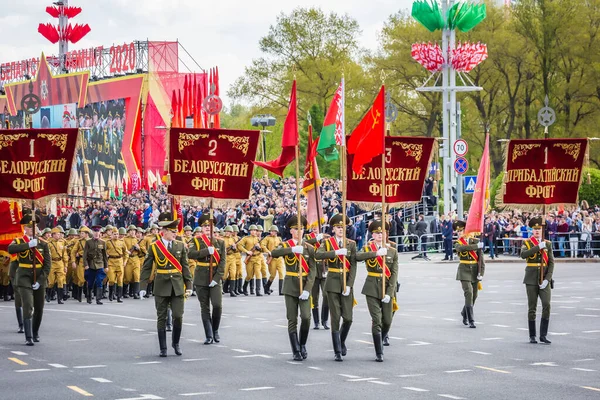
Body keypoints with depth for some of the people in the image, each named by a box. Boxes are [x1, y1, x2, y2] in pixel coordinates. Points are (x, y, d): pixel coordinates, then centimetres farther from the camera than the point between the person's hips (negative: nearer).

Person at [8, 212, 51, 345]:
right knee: (28, 307, -14)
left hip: (39, 279, 3)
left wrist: (40, 280, -10)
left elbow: (48, 264, -1)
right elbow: (10, 249, -24)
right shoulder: (18, 241, 0)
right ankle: (28, 338, -13)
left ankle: (35, 333, 31)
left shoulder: (43, 243, 4)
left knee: (39, 308, 10)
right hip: (24, 278, -3)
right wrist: (28, 245, -28)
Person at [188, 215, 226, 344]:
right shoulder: (196, 241, 4)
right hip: (201, 280, 0)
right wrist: (207, 251, -23)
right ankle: (209, 336, 8)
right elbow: (191, 254, -15)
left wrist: (216, 279, -12)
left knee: (217, 305, -12)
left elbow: (223, 262, -1)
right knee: (205, 308, 3)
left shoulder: (220, 242, 6)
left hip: (215, 279, 0)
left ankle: (215, 331, 10)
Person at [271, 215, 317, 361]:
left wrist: (307, 289, -12)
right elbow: (274, 253, -20)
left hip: (304, 286, 0)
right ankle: (296, 351, 6)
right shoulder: (285, 245, 3)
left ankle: (302, 344, 10)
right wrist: (292, 249, -32)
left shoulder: (309, 248, 5)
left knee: (306, 317, -12)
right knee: (292, 320, -1)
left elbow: (312, 271, -1)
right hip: (290, 286, 0)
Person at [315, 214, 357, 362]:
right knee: (335, 318, -4)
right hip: (333, 282, -2)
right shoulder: (326, 242, 2)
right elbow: (318, 255, -18)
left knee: (348, 318, -2)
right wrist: (336, 252, -28)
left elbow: (353, 266, -1)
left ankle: (342, 341, 27)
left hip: (347, 282, 2)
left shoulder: (351, 244, 6)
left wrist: (349, 285, -11)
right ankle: (337, 351, 1)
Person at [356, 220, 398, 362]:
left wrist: (389, 292, -11)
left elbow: (394, 273, -1)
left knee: (387, 321, 5)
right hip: (372, 288, -2)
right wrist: (376, 253, -26)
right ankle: (379, 353, -2)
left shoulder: (392, 251, 5)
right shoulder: (367, 248, 3)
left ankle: (380, 341, 33)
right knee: (376, 321, -7)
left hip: (387, 288, 2)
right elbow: (358, 256, -21)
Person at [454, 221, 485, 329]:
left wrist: (481, 273, -6)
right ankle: (471, 320, -12)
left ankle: (464, 313, 35)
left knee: (474, 295, 9)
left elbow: (481, 258, 0)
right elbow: (463, 248, -25)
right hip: (464, 271, -2)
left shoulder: (476, 241, 1)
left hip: (475, 271, 2)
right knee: (469, 293, -14)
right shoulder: (458, 243, 0)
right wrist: (477, 246, -24)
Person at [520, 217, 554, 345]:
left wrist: (547, 279, -8)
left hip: (544, 280, 1)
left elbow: (551, 262, 4)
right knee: (532, 308, 2)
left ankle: (543, 335, -4)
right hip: (531, 280, -1)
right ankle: (532, 336, 12)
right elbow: (523, 255, -18)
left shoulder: (548, 243, 8)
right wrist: (538, 247, -21)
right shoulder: (527, 242, 3)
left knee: (547, 305, -11)